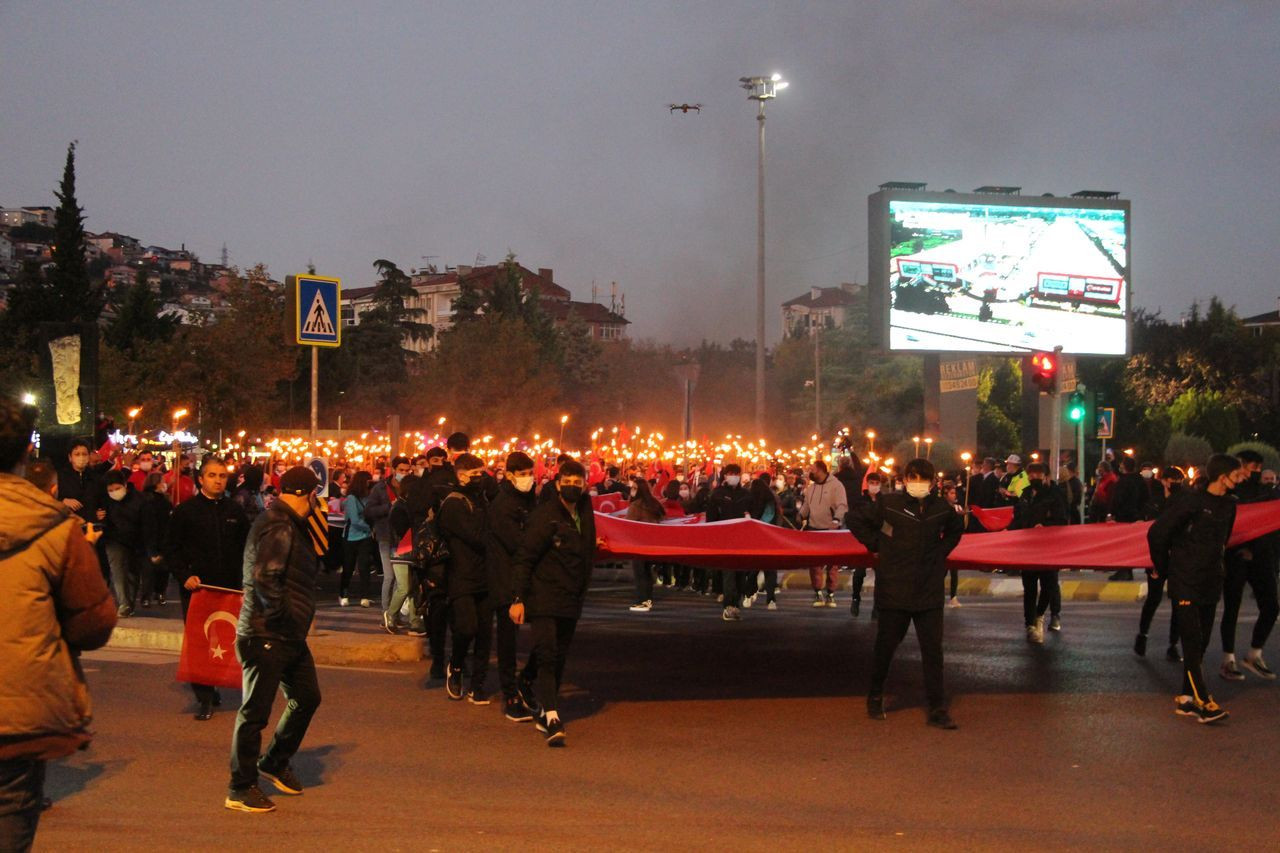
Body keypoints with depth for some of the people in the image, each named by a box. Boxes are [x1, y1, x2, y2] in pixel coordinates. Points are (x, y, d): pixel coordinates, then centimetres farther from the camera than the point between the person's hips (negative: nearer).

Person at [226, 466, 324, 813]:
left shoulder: (292, 526, 14)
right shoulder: (277, 528, -19)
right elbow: (264, 578, -28)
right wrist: (283, 618, -22)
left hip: (289, 637, 10)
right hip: (265, 636, -10)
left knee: (307, 697, 18)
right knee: (255, 712, -2)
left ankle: (274, 762, 35)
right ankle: (241, 790, 9)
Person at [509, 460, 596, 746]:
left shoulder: (585, 516, 8)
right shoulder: (545, 515, -10)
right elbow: (524, 558, -10)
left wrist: (580, 594, 12)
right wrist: (518, 599, -14)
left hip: (571, 601, 6)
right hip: (543, 597, -6)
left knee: (558, 660, 11)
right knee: (547, 656, -14)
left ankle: (544, 714, 23)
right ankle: (552, 718, -18)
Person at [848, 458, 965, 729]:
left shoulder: (942, 509, 2)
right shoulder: (888, 504, -7)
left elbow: (956, 529, 24)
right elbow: (856, 520, 4)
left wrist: (941, 551, 10)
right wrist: (876, 545, -1)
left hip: (929, 592, 2)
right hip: (894, 590, -2)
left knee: (933, 649, 1)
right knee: (885, 646, 9)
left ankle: (938, 708, 7)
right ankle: (875, 697, 28)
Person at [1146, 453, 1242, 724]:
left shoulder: (1229, 504, 8)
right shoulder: (1190, 499, -14)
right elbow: (1157, 533, -12)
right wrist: (1163, 568, -1)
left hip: (1210, 584, 7)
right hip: (1185, 583, -7)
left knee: (1201, 643, 8)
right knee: (1192, 641, -10)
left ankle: (1185, 698, 15)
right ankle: (1203, 701, -12)